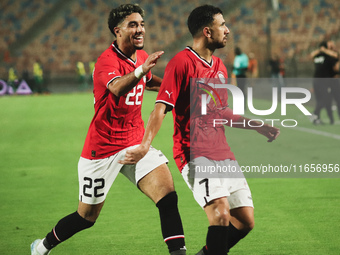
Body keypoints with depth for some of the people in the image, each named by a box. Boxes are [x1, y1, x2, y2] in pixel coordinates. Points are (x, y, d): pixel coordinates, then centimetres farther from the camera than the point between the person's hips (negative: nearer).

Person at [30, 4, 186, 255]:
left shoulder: (141, 56, 6)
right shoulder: (107, 60, -17)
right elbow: (117, 88, -42)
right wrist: (140, 70, -58)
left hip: (135, 144, 6)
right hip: (102, 147, -6)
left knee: (168, 194, -18)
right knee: (87, 216, 8)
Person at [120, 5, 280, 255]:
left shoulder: (219, 66, 16)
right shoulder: (181, 62, -9)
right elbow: (161, 107, -15)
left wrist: (258, 127, 26)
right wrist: (145, 146, -26)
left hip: (222, 153, 8)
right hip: (195, 154, -8)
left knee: (246, 220, 4)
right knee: (220, 213, -25)